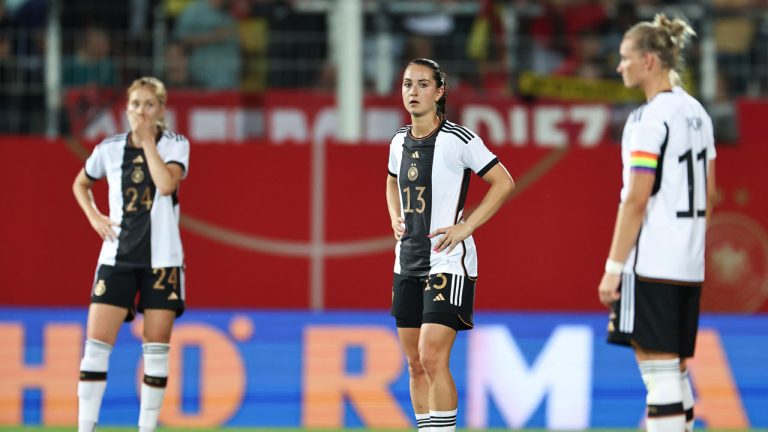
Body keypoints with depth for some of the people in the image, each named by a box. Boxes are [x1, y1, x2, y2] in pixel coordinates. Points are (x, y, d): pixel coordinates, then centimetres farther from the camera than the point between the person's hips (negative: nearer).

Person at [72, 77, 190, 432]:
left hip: (162, 259, -1)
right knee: (97, 343, -7)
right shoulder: (109, 149, 3)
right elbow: (81, 184, 21)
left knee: (157, 347, 1)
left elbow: (166, 184, -22)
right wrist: (94, 218, 5)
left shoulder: (175, 145, -2)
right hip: (118, 256, 1)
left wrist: (148, 139, -15)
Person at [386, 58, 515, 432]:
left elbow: (504, 182, -7)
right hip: (407, 263, 7)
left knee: (432, 358, -16)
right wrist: (396, 219, 12)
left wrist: (466, 226, -12)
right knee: (415, 364, 8)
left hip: (448, 262, -7)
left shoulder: (458, 139, -11)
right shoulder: (400, 142, 9)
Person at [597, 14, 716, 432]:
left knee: (659, 373, -8)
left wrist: (614, 267, -14)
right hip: (689, 264, 9)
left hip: (651, 263, -9)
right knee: (675, 373, 12)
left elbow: (636, 200, -17)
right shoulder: (696, 113, 12)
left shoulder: (650, 119, -14)